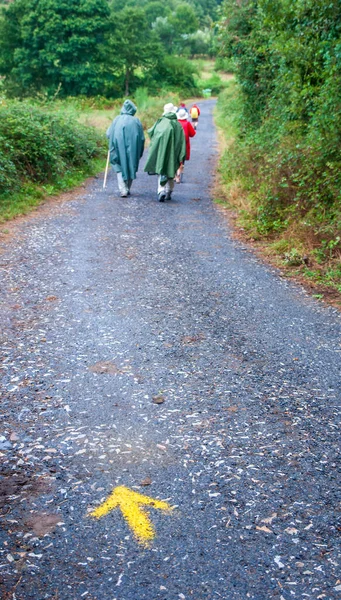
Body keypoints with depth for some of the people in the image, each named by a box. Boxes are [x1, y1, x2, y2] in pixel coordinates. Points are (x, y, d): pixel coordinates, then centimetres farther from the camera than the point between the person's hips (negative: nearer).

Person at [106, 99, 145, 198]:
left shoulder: (117, 120, -1)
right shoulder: (136, 121, 0)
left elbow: (108, 134, 0)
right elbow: (142, 138, -1)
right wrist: (139, 152, 9)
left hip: (119, 147, -1)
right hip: (132, 148, 1)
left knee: (120, 167, 4)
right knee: (131, 167, 16)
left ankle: (123, 190, -13)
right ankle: (128, 189, 22)